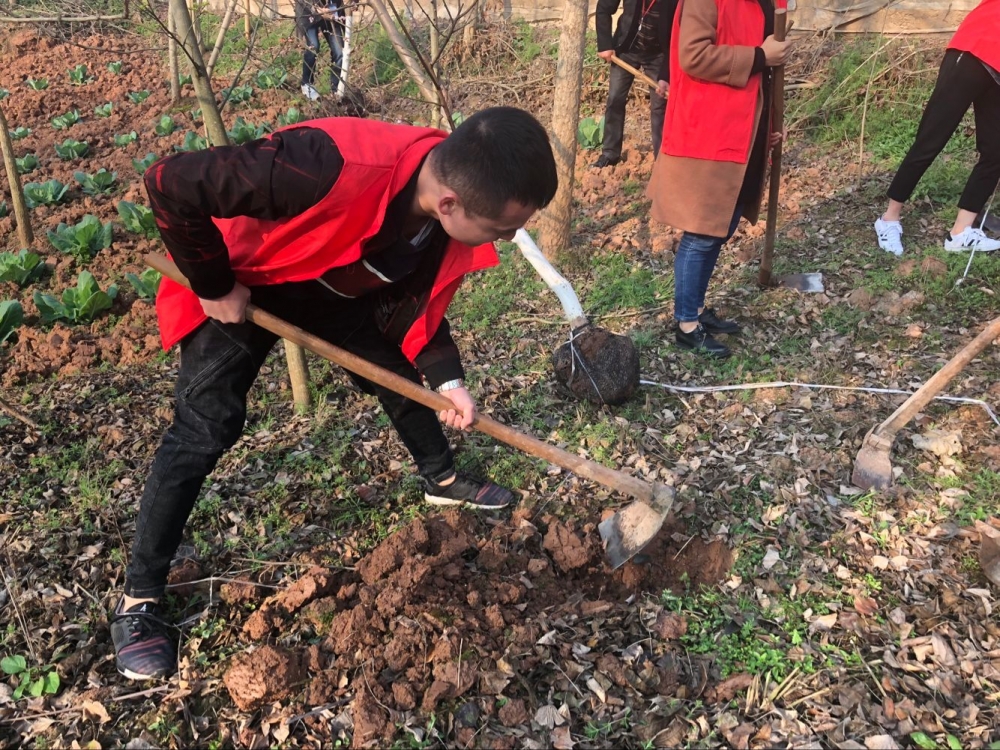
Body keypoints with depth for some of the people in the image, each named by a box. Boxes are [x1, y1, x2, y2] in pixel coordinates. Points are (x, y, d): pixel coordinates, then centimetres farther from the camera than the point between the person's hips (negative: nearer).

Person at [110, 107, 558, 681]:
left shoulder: (453, 218, -22)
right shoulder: (333, 168, -47)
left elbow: (413, 299, -2)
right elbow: (171, 185, -38)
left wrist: (447, 381, -12)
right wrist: (213, 287, -26)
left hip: (341, 285, 6)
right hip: (238, 283, -6)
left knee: (403, 374, 13)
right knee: (206, 429, -11)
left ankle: (443, 480, 42)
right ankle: (139, 599, 4)